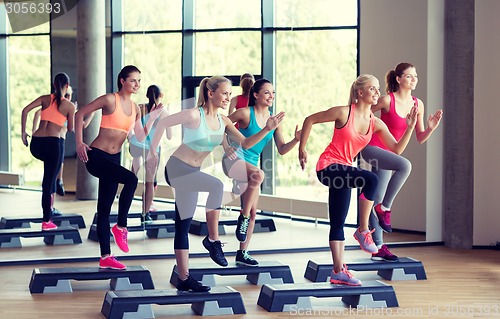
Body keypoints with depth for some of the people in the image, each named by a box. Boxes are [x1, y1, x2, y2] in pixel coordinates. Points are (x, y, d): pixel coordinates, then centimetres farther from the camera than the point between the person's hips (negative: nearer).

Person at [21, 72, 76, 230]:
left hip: (36, 144, 4)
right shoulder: (69, 105, 3)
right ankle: (46, 220, 3)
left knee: (50, 173, 35)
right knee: (49, 180, 2)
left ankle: (50, 203, 27)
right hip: (53, 143, -4)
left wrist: (23, 132, 6)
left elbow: (25, 110, -1)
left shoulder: (45, 99, 10)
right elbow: (70, 128, 14)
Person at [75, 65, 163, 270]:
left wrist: (153, 118, 2)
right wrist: (79, 143, -12)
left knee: (104, 209, 9)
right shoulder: (110, 100, -11)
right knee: (131, 179, -29)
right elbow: (80, 114, -7)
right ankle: (121, 227, -14)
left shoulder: (135, 108, 10)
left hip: (112, 159, 7)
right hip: (96, 156, -7)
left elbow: (141, 137, 11)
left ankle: (105, 257, 13)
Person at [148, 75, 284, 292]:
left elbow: (245, 143, 0)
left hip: (191, 173, 8)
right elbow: (163, 123, -10)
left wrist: (267, 129, -13)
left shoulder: (223, 121, 3)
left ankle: (184, 279, 12)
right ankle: (213, 239, -18)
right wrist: (152, 152, -9)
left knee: (183, 225, 10)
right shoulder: (195, 115, -17)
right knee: (217, 186, -32)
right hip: (176, 169, -8)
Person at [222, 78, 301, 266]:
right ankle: (243, 218, -24)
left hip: (250, 164, 7)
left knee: (253, 213, 4)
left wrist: (296, 140, -8)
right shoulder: (246, 113, -9)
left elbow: (282, 150, 8)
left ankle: (242, 253, 15)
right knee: (258, 175, -38)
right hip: (234, 159, -7)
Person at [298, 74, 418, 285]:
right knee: (370, 179, -30)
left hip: (343, 169, 7)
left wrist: (410, 128, -10)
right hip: (328, 166, -7)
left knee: (338, 224, 9)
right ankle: (363, 230, -18)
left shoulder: (375, 124, 4)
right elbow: (310, 120, -5)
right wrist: (302, 149, -3)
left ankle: (339, 271, 13)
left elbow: (397, 150, 1)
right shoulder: (344, 113, -12)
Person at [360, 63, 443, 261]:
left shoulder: (417, 105, 4)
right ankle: (385, 208, -18)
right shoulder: (387, 100, -14)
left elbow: (420, 139, 7)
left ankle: (378, 247, 11)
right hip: (372, 149, -6)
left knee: (376, 200, 9)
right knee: (404, 165, -32)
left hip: (387, 153, 6)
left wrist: (431, 128, -10)